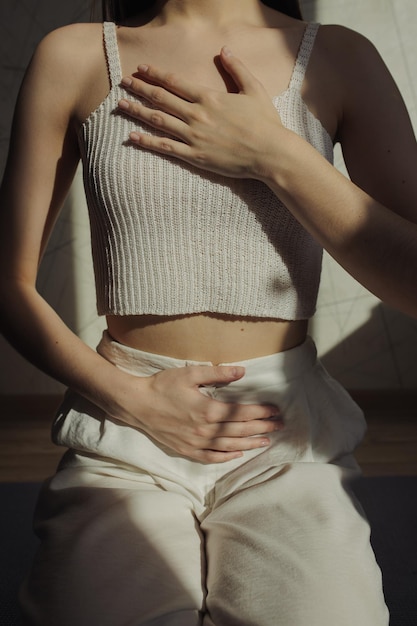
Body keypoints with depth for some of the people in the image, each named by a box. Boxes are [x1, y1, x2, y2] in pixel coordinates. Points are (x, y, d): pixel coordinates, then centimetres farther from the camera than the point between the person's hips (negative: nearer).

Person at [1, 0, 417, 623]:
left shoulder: (340, 57, 7)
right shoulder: (73, 56, 5)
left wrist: (278, 157, -10)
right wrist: (130, 398, -8)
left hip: (287, 441, 1)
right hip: (123, 441, -1)